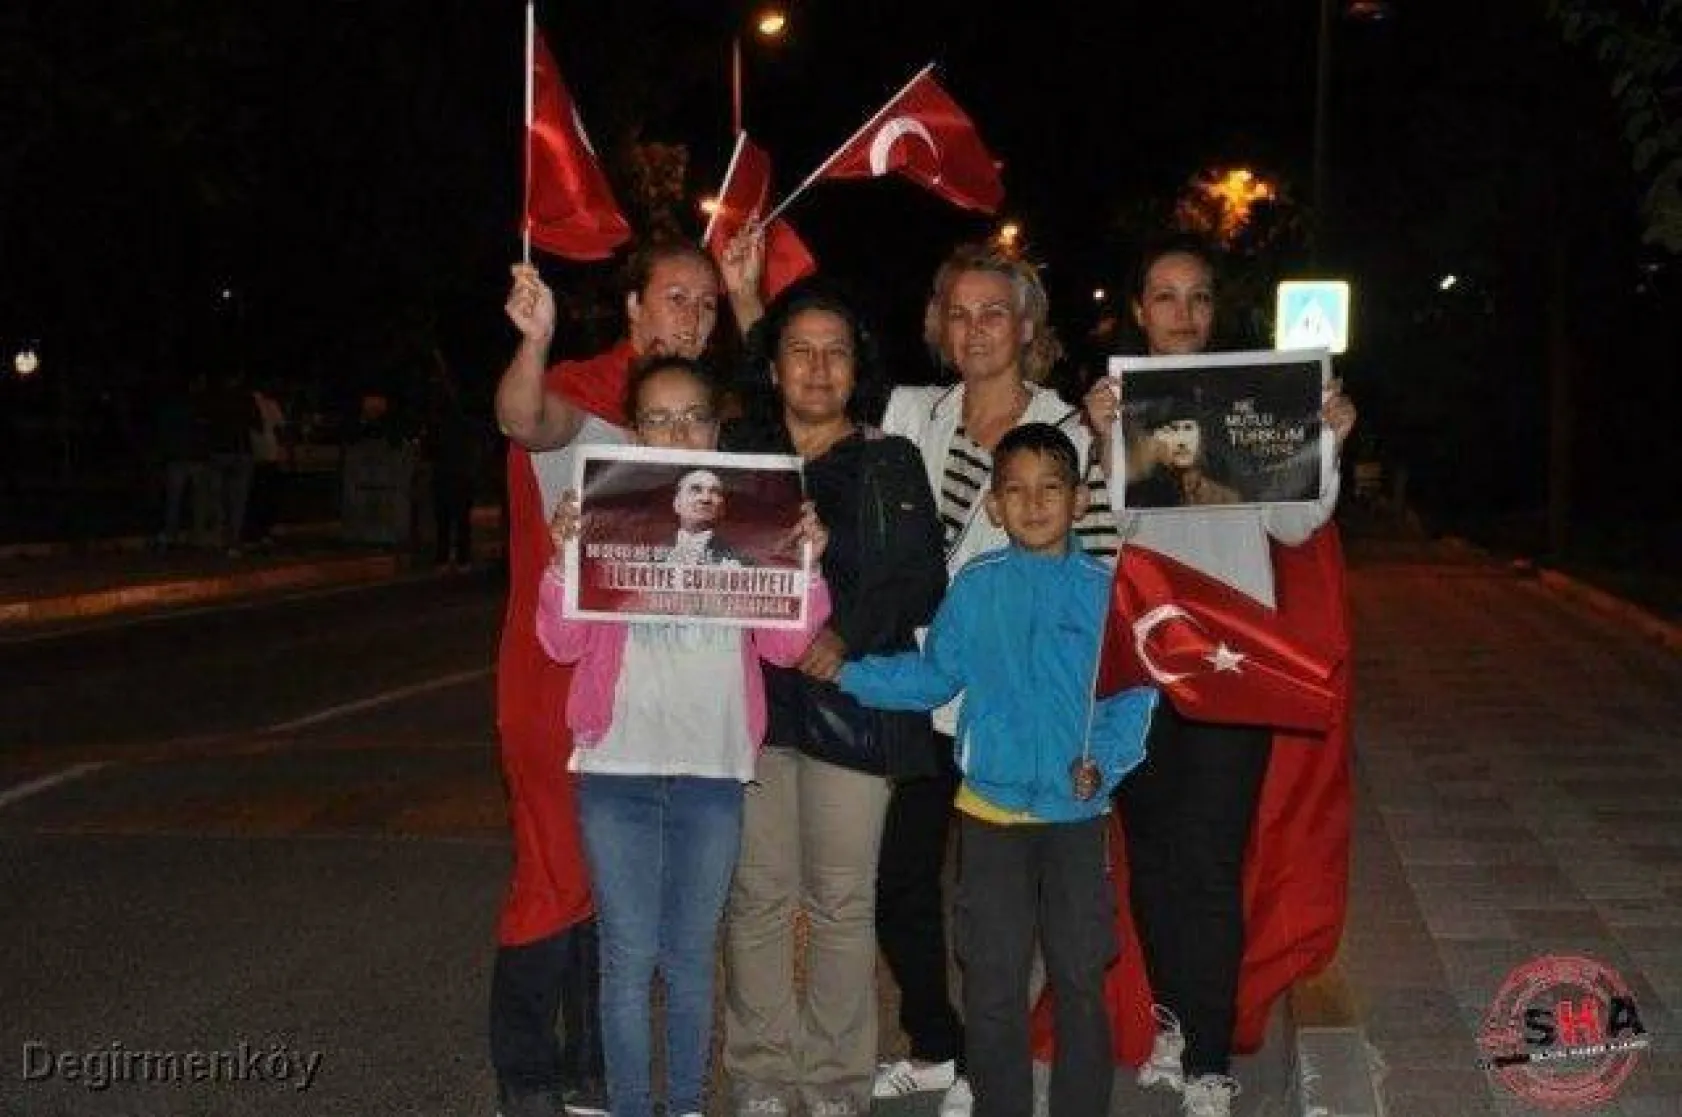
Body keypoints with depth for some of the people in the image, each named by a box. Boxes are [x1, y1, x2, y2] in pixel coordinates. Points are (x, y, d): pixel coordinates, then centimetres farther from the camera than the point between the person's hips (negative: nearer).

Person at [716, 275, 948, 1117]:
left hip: (850, 697, -1)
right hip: (751, 693, 1)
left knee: (842, 899, 2)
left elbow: (922, 580, 0)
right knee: (758, 893, 3)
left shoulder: (891, 463, 7)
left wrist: (849, 634, -13)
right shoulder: (735, 451, 11)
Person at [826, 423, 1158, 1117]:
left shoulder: (1106, 589, -3)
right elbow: (931, 677, 6)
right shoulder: (975, 588, 0)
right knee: (992, 986, 8)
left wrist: (1104, 760, -16)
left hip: (1077, 814, -1)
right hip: (990, 811, 1)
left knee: (1081, 982, 8)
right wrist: (844, 671, -2)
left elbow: (1136, 693, -2)